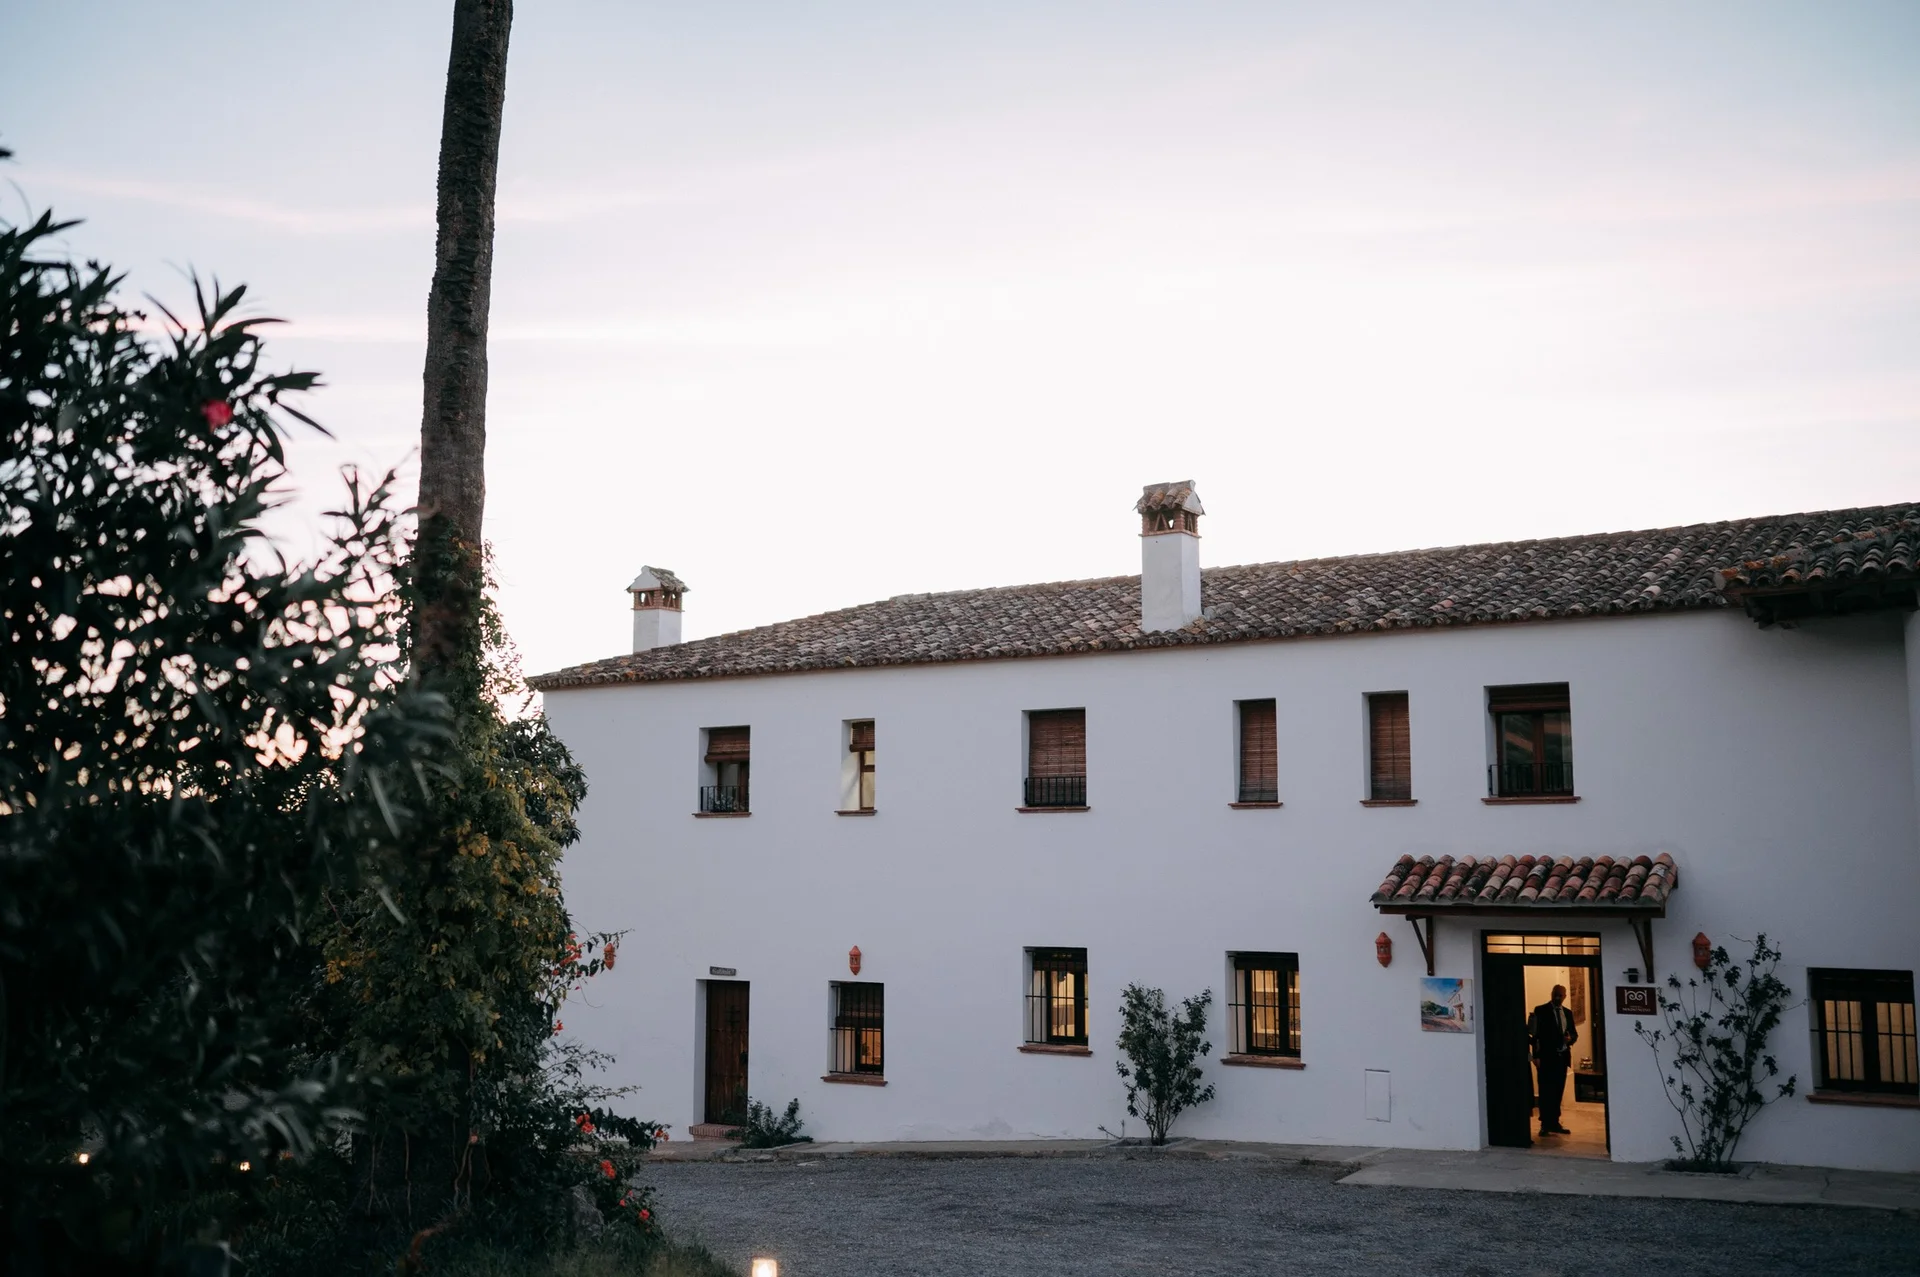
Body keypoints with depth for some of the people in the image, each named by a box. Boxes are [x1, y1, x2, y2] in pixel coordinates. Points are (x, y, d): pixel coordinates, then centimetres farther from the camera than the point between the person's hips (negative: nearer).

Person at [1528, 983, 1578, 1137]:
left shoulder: (1568, 1013, 13)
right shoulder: (1540, 1010, -4)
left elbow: (1574, 1033, 16)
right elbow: (1535, 1034, -7)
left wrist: (1570, 1038, -9)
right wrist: (1536, 1055, -14)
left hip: (1562, 1057, 5)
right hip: (1546, 1057, -5)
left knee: (1558, 1091, 8)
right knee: (1546, 1091, -4)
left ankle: (1554, 1123, 15)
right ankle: (1545, 1125, 1)